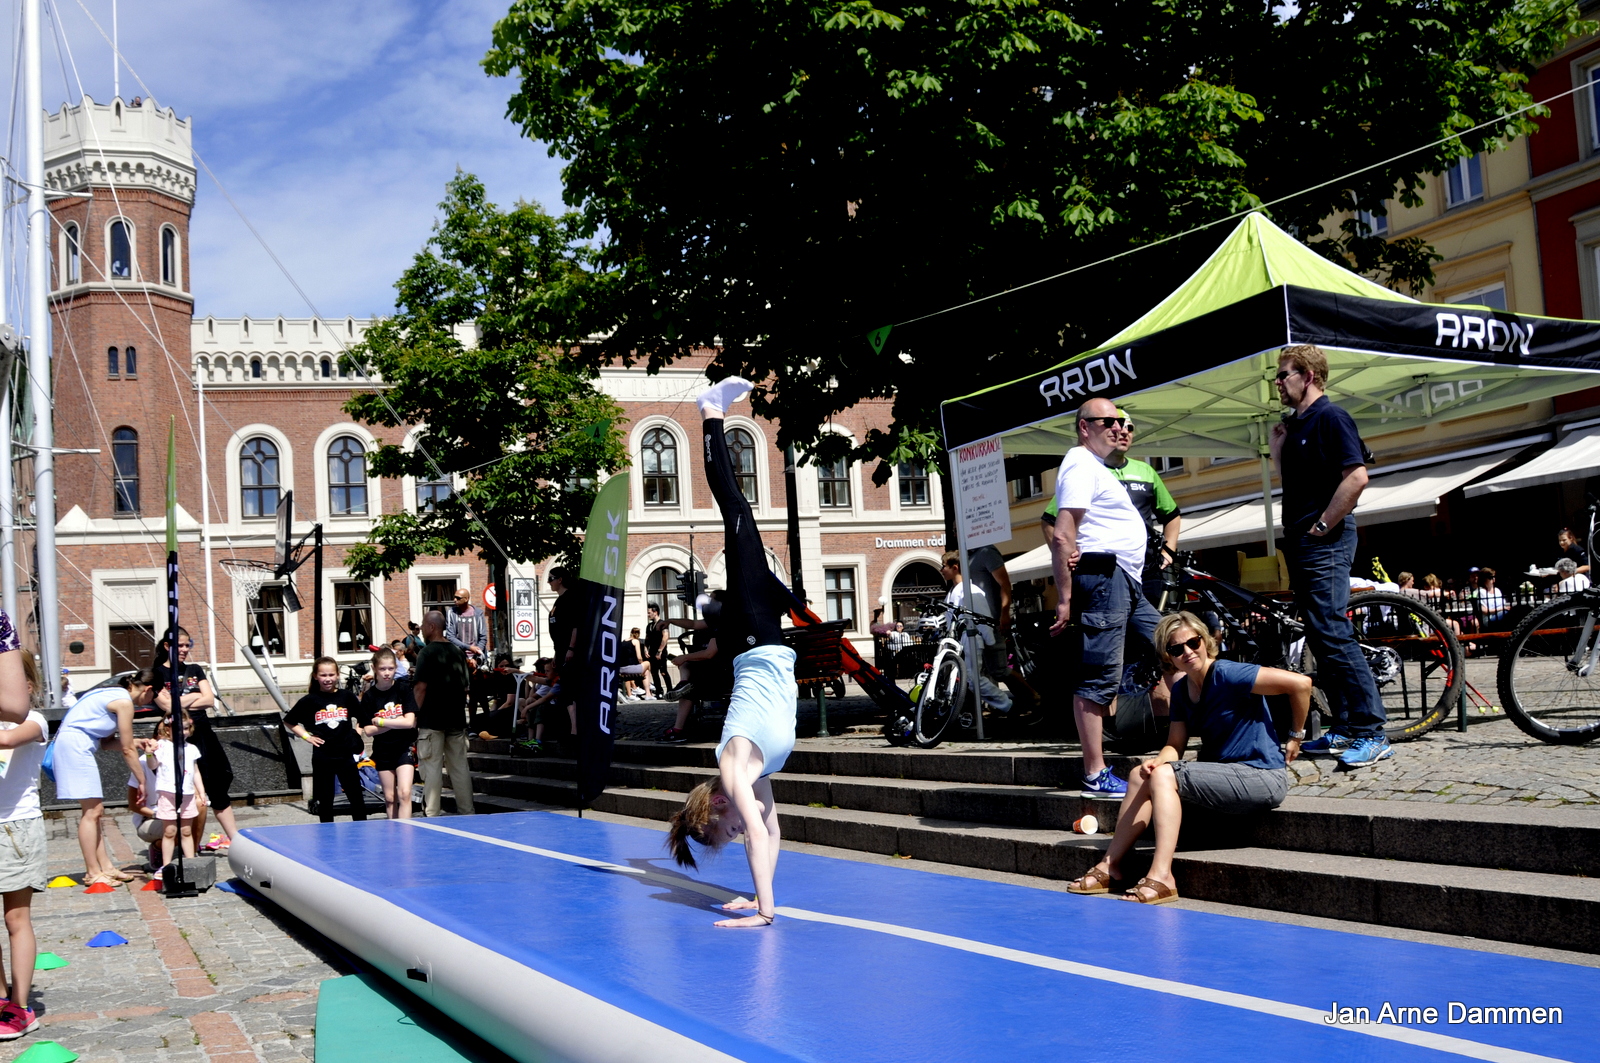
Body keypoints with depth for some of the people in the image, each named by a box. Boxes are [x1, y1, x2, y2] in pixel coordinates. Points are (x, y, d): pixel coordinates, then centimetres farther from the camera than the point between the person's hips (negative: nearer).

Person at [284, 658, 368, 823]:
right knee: (325, 800, 7)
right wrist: (306, 736, 1)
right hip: (322, 758, -1)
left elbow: (363, 717, 17)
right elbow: (288, 722, 9)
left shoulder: (347, 697, 2)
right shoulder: (309, 701, -1)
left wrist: (358, 732, 2)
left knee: (357, 797, 2)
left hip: (346, 754, 1)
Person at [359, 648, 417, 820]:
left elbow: (409, 722, -14)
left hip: (404, 748, -2)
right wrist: (396, 721, -14)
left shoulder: (403, 690, -5)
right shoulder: (369, 696, -2)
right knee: (390, 798, 9)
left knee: (404, 793, -14)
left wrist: (380, 721, -13)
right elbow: (368, 731, -6)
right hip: (382, 751, 2)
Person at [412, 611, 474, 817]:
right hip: (456, 719, 6)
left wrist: (415, 715, -6)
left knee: (432, 767, -3)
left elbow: (421, 686, -14)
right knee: (460, 766, 9)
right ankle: (467, 811, 11)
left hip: (431, 721, -6)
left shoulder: (428, 652, -9)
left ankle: (432, 814, -3)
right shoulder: (457, 652, 10)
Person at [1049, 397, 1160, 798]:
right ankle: (1096, 776, -8)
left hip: (1127, 583, 11)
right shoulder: (1081, 465, -10)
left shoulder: (1096, 466, 23)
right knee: (1098, 678, -9)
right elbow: (1063, 536, -19)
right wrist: (1065, 599, -21)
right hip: (1103, 573, -11)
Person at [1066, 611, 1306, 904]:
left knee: (1165, 776, -23)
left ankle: (1161, 877, -29)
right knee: (1141, 775, 1)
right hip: (1223, 774, 9)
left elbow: (1301, 682, -22)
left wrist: (1296, 736, -10)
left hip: (1263, 778, -9)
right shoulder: (1181, 690, 9)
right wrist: (1157, 761, -16)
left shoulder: (1228, 676, -17)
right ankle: (1110, 865, -2)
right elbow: (1175, 746, 8)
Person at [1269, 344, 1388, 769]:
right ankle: (1343, 729, 16)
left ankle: (1371, 734, -12)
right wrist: (1276, 444, 11)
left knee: (1334, 636, -14)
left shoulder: (1330, 418, -9)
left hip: (1325, 543, -10)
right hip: (1300, 544, 10)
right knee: (1320, 640, 10)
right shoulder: (1294, 425, 18)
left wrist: (1321, 526, -16)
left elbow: (1356, 476, -19)